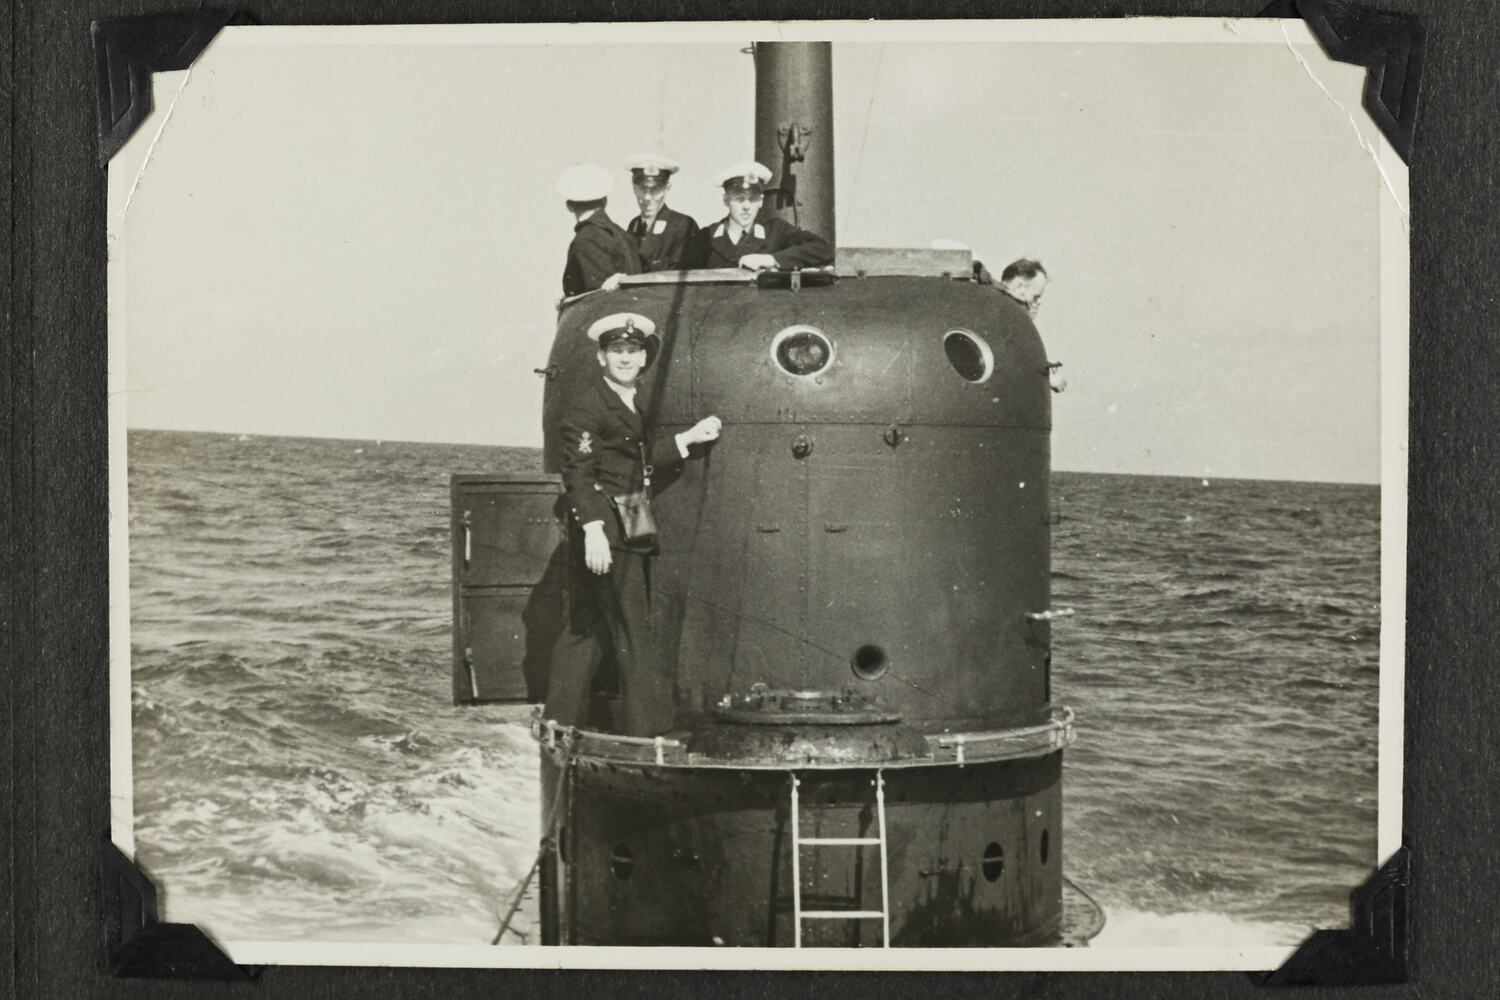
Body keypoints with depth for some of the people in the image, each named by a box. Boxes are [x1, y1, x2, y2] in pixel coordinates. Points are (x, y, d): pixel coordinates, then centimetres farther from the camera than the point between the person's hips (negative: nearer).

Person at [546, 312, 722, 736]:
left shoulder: (636, 407, 18)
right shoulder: (587, 407, -11)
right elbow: (578, 472, -17)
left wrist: (689, 439, 10)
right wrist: (592, 528, -25)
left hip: (628, 534, 9)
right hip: (605, 532, -9)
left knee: (586, 627, 13)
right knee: (633, 632, -7)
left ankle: (562, 719, 20)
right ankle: (648, 727, -3)